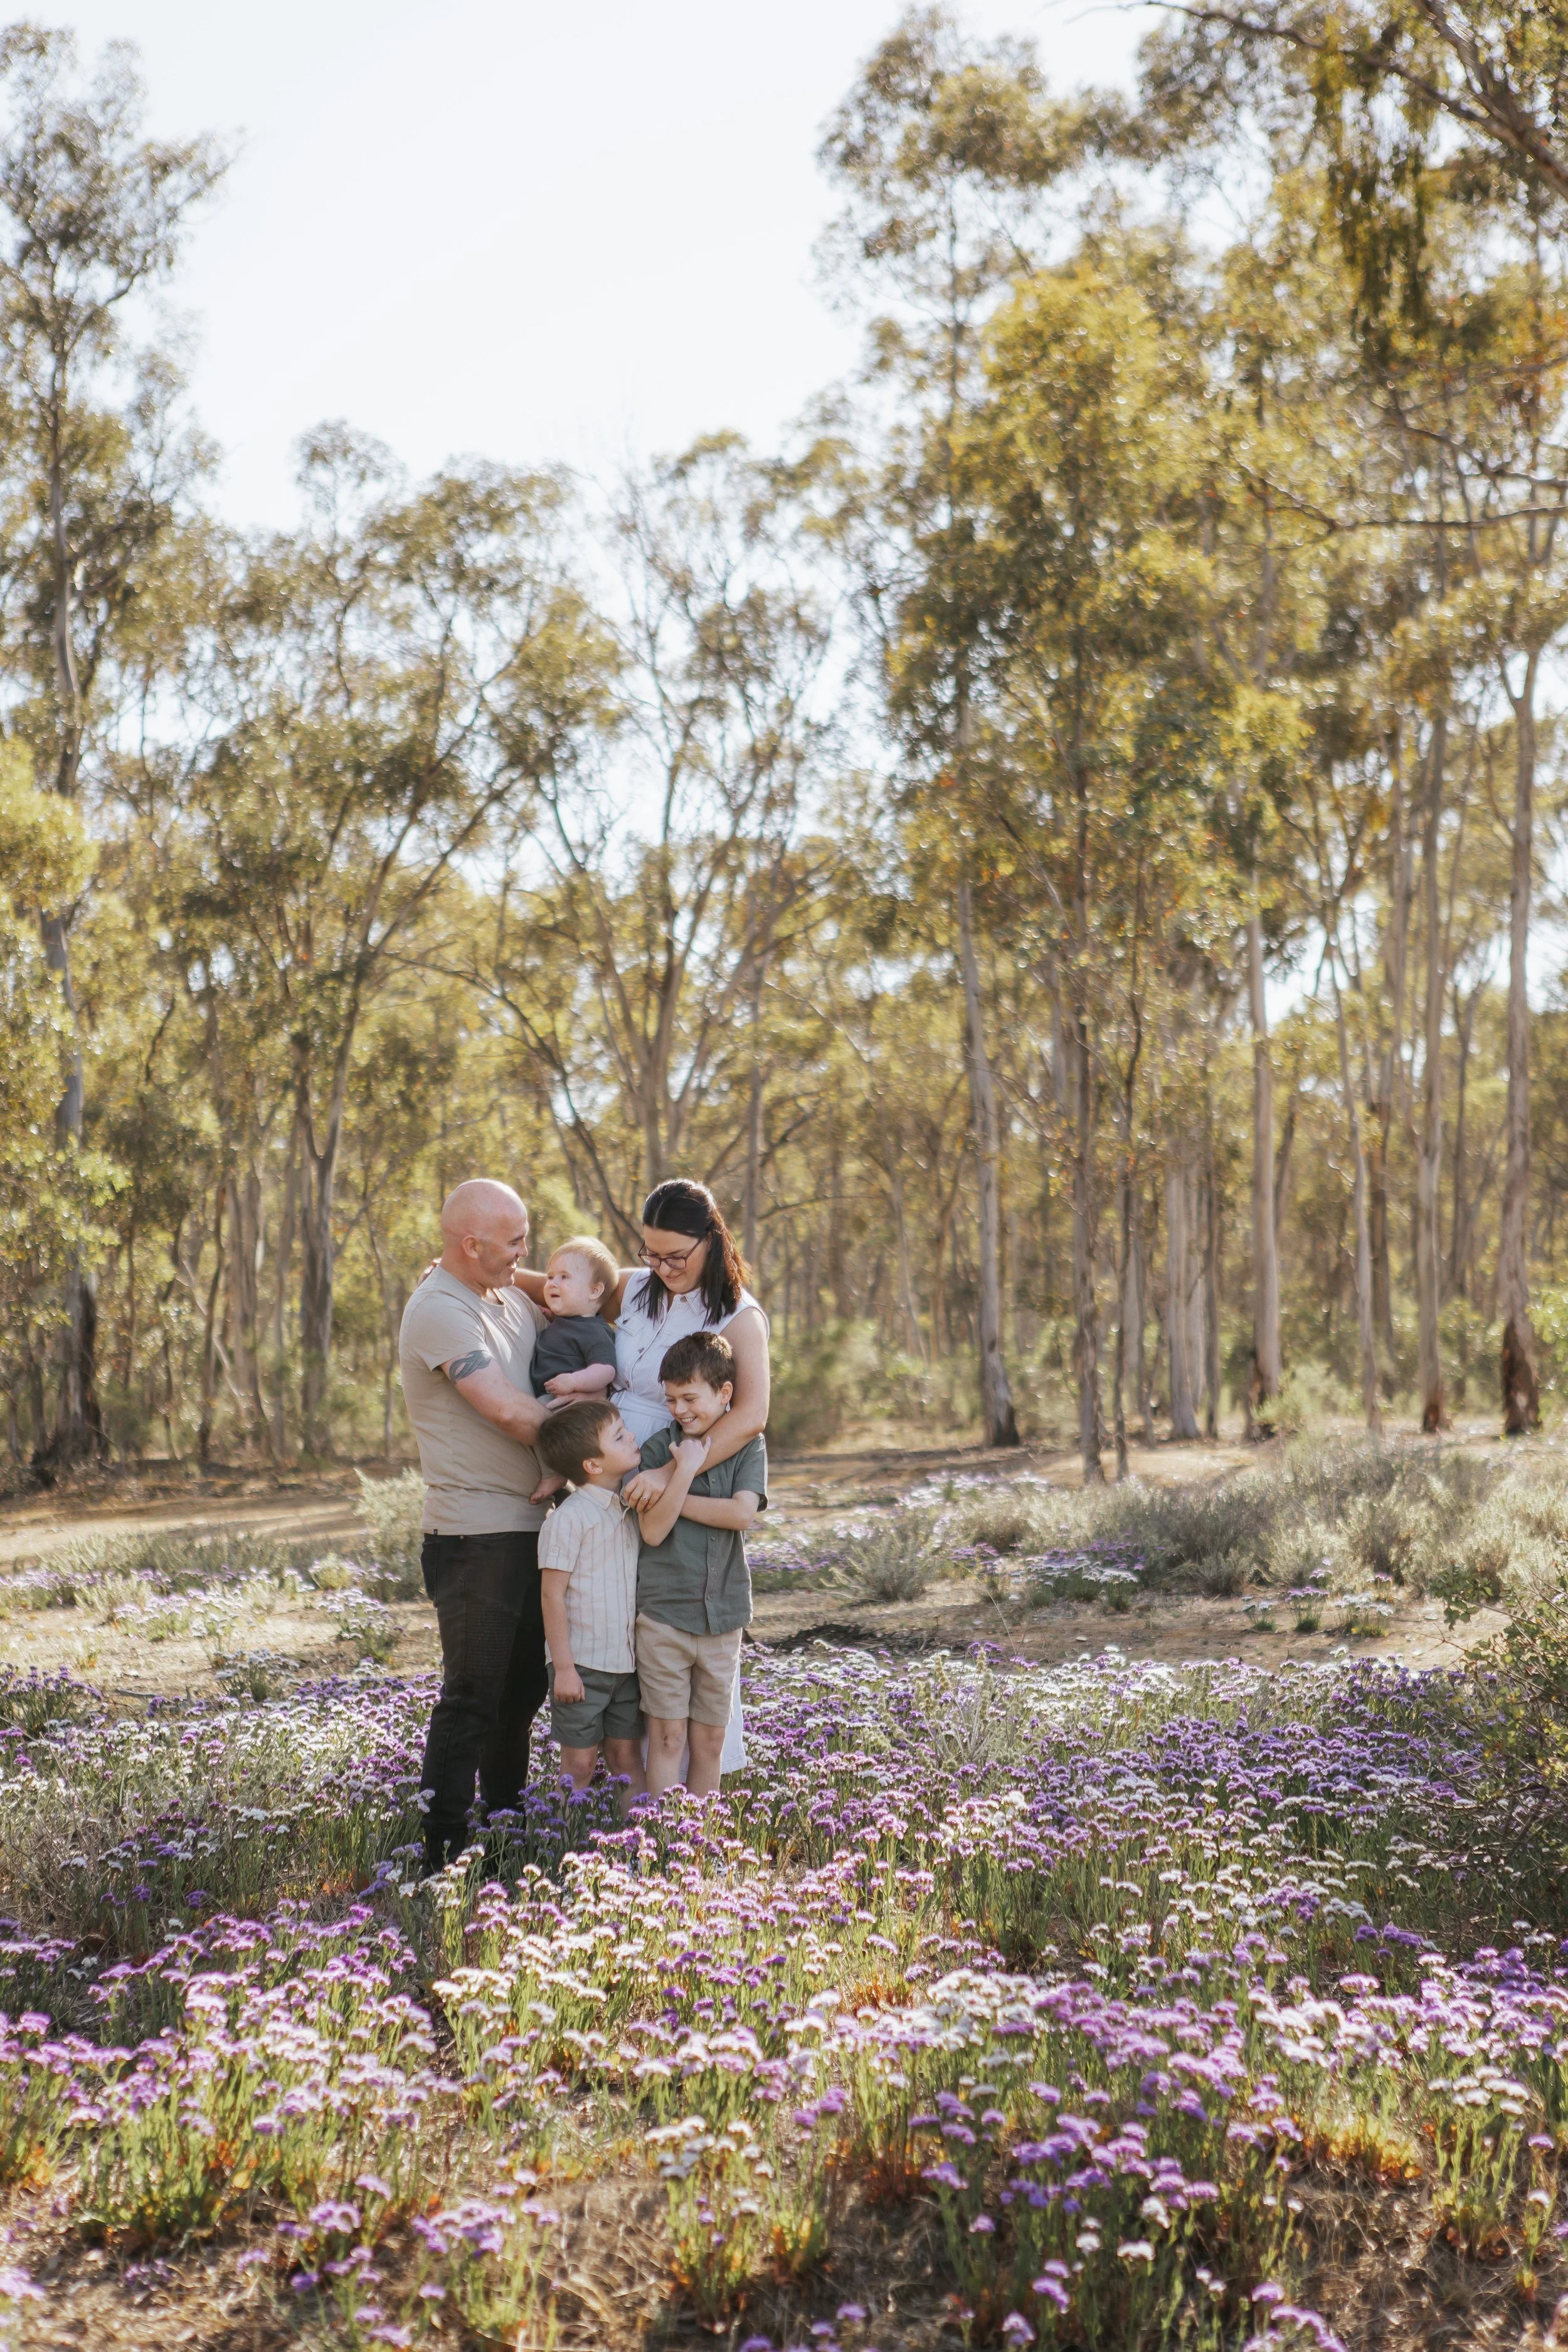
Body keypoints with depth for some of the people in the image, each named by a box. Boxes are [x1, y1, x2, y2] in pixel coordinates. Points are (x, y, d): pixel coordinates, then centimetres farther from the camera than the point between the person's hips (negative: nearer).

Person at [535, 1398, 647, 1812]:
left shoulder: (628, 1509, 6)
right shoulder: (569, 1518, -16)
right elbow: (552, 1595, -14)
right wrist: (563, 1667, -15)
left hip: (626, 1662, 6)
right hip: (582, 1665, -6)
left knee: (627, 1756, 11)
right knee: (580, 1763, 4)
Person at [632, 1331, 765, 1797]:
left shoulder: (748, 1446, 1)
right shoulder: (659, 1448, -3)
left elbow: (741, 1514, -15)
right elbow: (653, 1530, -12)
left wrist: (672, 1497, -12)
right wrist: (684, 1471, -21)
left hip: (722, 1614, 2)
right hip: (662, 1613, -2)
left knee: (710, 1740, 9)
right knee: (667, 1736, -1)